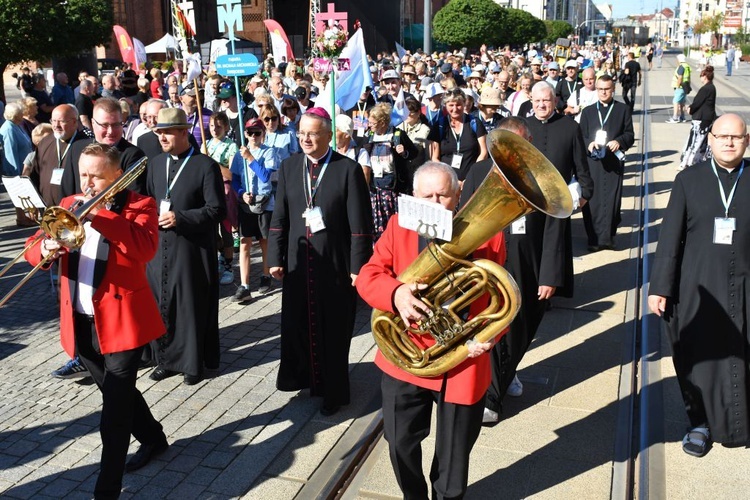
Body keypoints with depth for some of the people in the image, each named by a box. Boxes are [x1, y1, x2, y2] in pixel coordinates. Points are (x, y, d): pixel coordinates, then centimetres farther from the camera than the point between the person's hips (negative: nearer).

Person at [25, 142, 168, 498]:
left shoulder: (138, 205, -6)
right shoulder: (68, 205, 10)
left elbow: (145, 248, -26)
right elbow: (33, 249, 4)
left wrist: (97, 215, -27)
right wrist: (46, 250, -20)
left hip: (121, 319, -6)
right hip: (80, 323, 6)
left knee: (115, 405, -2)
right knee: (116, 394, 21)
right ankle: (153, 438, 44)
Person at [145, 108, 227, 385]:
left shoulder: (205, 166, -7)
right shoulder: (155, 163, 12)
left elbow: (217, 209, -11)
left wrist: (179, 217, -18)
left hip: (192, 249, -5)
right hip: (159, 247, 6)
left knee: (193, 307, 3)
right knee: (161, 304, 11)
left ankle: (194, 362, 17)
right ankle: (166, 359, 25)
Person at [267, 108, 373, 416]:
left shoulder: (348, 170, -9)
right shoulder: (289, 167, 5)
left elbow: (360, 225, -9)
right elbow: (279, 217, 8)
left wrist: (358, 266, -10)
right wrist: (275, 258, 5)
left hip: (335, 264, -4)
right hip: (298, 262, 4)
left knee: (334, 330, 7)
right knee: (297, 323, 12)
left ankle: (332, 391, 24)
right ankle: (303, 376, 35)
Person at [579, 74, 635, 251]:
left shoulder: (623, 110, 12)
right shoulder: (588, 111, 16)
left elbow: (630, 134, 6)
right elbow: (581, 136, 10)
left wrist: (619, 141, -14)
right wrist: (588, 144, -12)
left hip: (614, 160, -1)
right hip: (592, 161, 1)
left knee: (612, 199, -3)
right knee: (592, 199, -2)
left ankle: (607, 237, 2)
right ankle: (593, 239, 4)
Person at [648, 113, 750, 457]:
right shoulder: (689, 180, 1)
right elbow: (669, 236, 0)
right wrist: (660, 286, -3)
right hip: (697, 290, 0)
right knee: (699, 359, 8)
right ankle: (702, 423, 28)